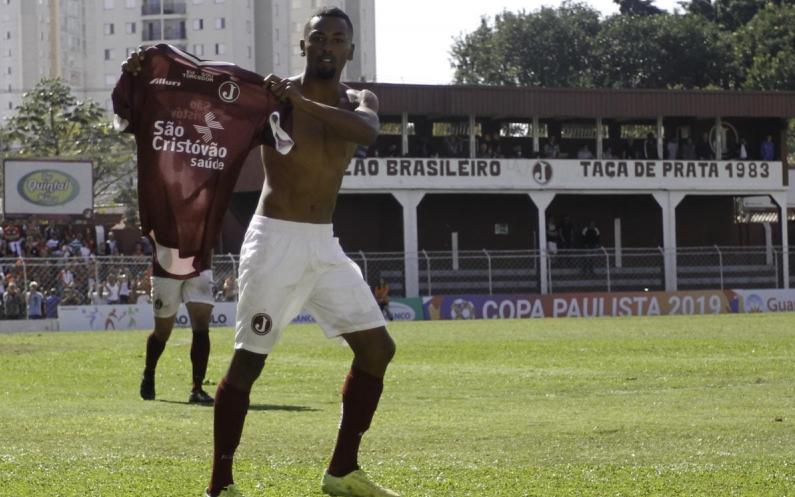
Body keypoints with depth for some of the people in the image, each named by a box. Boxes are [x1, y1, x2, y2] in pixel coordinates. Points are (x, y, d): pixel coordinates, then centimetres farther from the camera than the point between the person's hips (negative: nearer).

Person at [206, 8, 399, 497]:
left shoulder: (359, 101, 6)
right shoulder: (271, 94, -5)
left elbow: (367, 131, -18)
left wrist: (303, 103, -28)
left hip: (324, 244, 6)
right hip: (276, 240, -6)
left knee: (378, 347, 5)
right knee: (249, 359, -10)